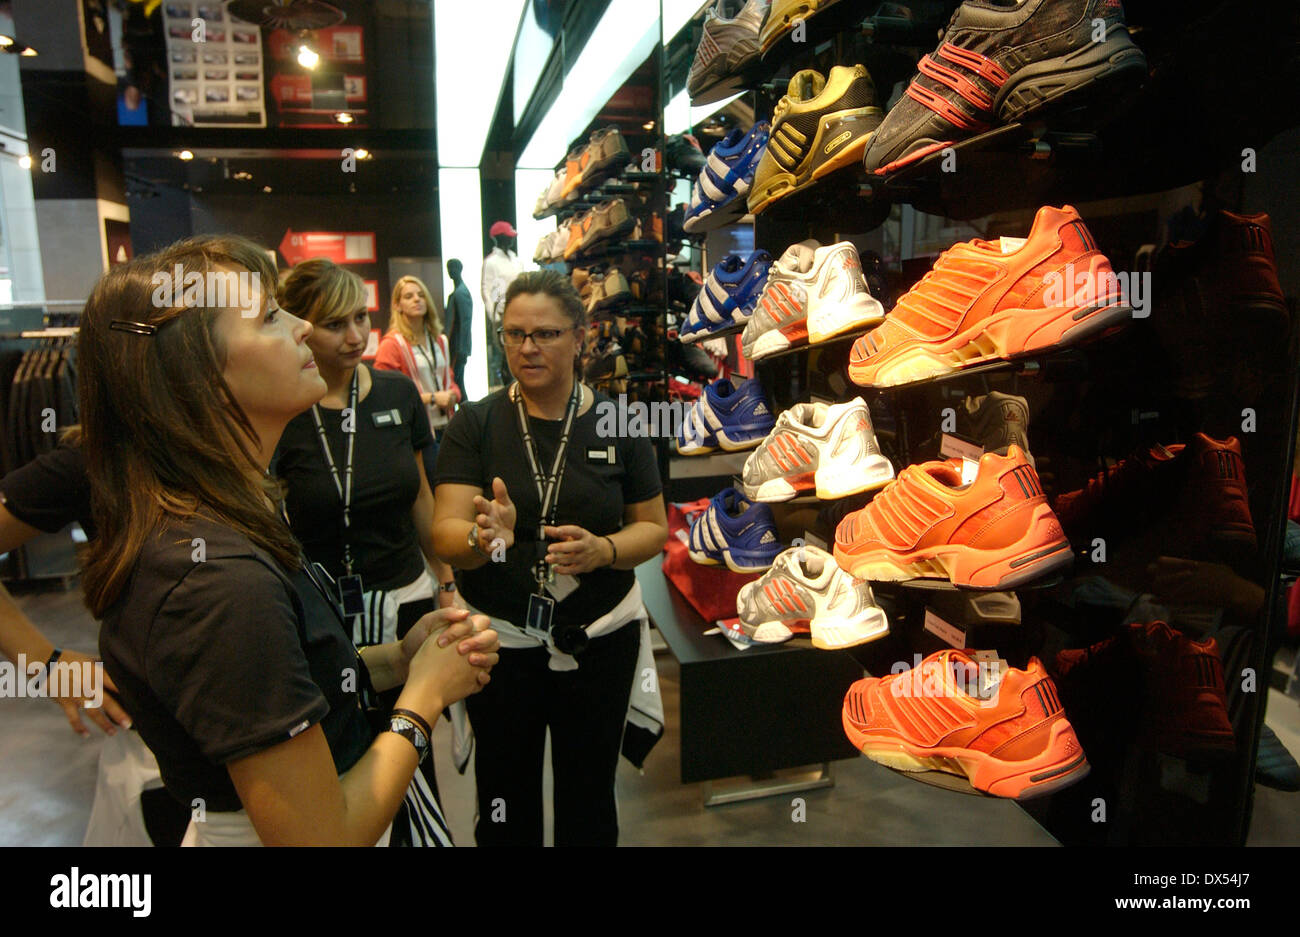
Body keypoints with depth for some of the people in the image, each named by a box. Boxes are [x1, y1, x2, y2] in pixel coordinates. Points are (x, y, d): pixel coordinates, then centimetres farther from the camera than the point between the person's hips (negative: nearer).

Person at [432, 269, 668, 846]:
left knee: (590, 797, 18)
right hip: (499, 639, 0)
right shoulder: (476, 424, -7)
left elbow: (653, 527, 1)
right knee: (504, 801, 17)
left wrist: (603, 550, -20)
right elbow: (444, 535, -15)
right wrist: (482, 537, -38)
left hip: (599, 638, 1)